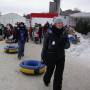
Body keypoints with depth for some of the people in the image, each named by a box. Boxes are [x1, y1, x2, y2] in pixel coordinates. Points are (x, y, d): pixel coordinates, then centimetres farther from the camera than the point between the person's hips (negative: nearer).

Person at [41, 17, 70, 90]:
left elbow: (67, 46, -3)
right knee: (49, 71, 21)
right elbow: (45, 46, -8)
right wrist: (43, 57, -4)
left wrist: (65, 43, -25)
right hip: (51, 57, -2)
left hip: (61, 57, 2)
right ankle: (46, 80, 55)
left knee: (59, 75, 7)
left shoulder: (64, 33, -4)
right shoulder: (49, 33, -14)